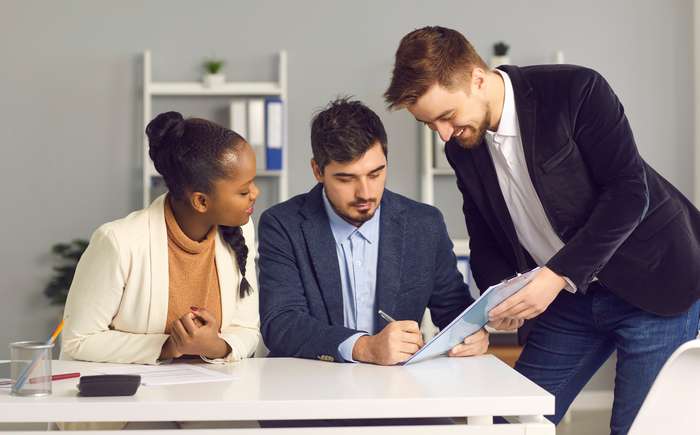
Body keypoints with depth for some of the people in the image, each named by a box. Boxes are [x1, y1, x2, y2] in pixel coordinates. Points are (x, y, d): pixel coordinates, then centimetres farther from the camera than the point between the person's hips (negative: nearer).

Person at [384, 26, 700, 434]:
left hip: (651, 282, -6)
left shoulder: (576, 90, -18)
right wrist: (500, 300, -11)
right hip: (569, 298, 6)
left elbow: (629, 190, -20)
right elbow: (486, 239, 9)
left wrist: (560, 275, -26)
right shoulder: (463, 149, 1)